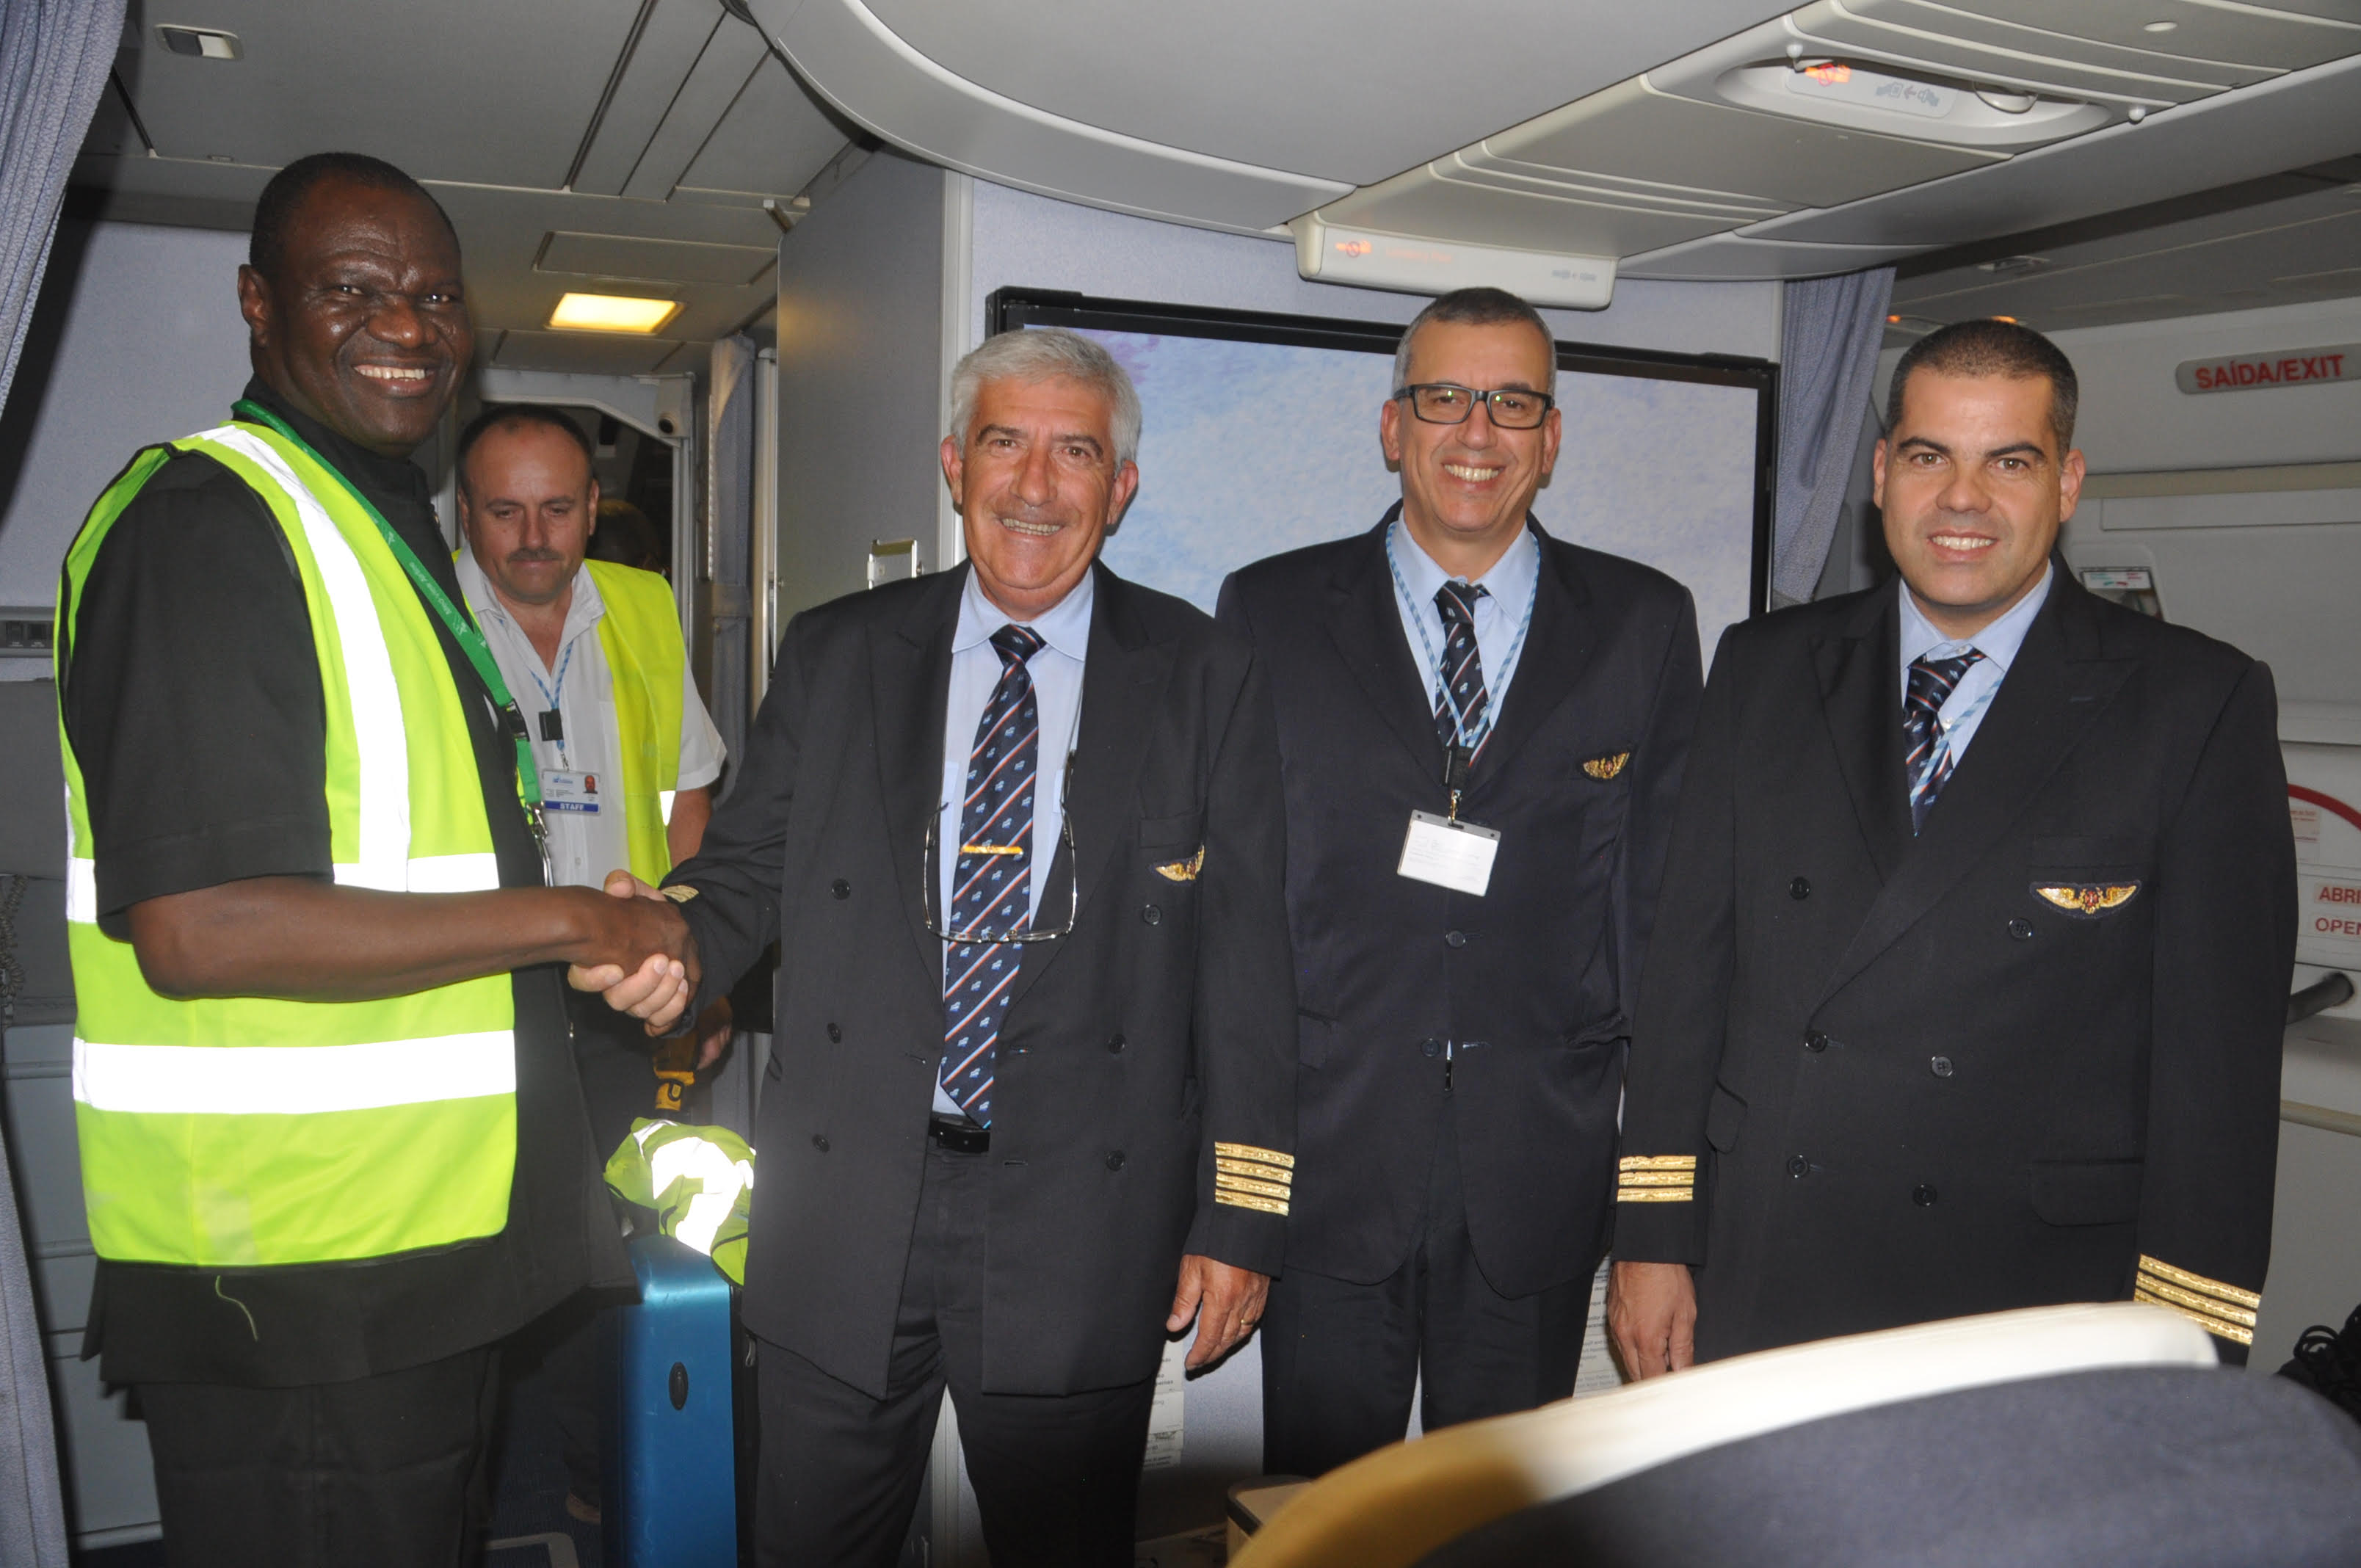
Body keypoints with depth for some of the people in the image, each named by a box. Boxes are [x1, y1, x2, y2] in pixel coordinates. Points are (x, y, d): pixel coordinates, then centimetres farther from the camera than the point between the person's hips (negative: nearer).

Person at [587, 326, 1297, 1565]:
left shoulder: (1206, 680, 1)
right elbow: (747, 866, 7)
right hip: (842, 1222, 2)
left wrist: (1240, 1217, -4)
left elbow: (1246, 963, -1)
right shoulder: (831, 657, 7)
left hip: (1080, 1234, -1)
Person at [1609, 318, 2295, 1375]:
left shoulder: (2201, 705, -4)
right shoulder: (1764, 669, 5)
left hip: (2037, 1309, -2)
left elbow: (2222, 1049, -5)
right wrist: (1653, 1237, 2)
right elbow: (1691, 951, 4)